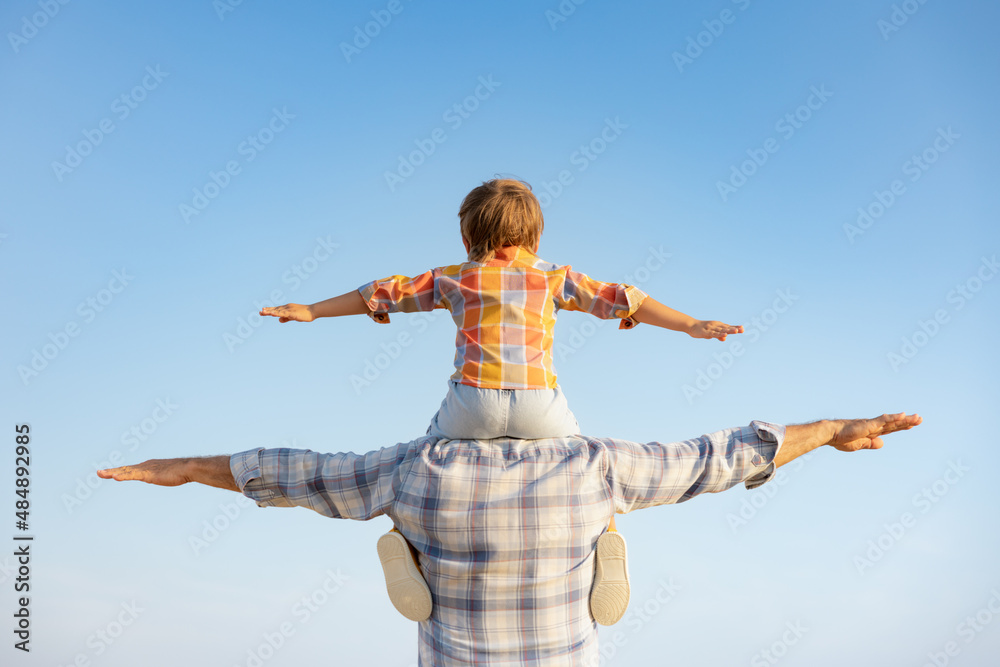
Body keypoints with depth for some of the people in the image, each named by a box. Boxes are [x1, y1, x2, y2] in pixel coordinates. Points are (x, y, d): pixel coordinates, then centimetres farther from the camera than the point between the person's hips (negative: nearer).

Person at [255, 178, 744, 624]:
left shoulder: (455, 278, 20)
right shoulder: (554, 278, 20)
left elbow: (384, 293, 22)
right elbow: (619, 299, 19)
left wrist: (311, 311, 31)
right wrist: (691, 325, 23)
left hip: (473, 403, 0)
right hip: (539, 406, 0)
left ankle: (404, 542, -3)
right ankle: (605, 542, -3)